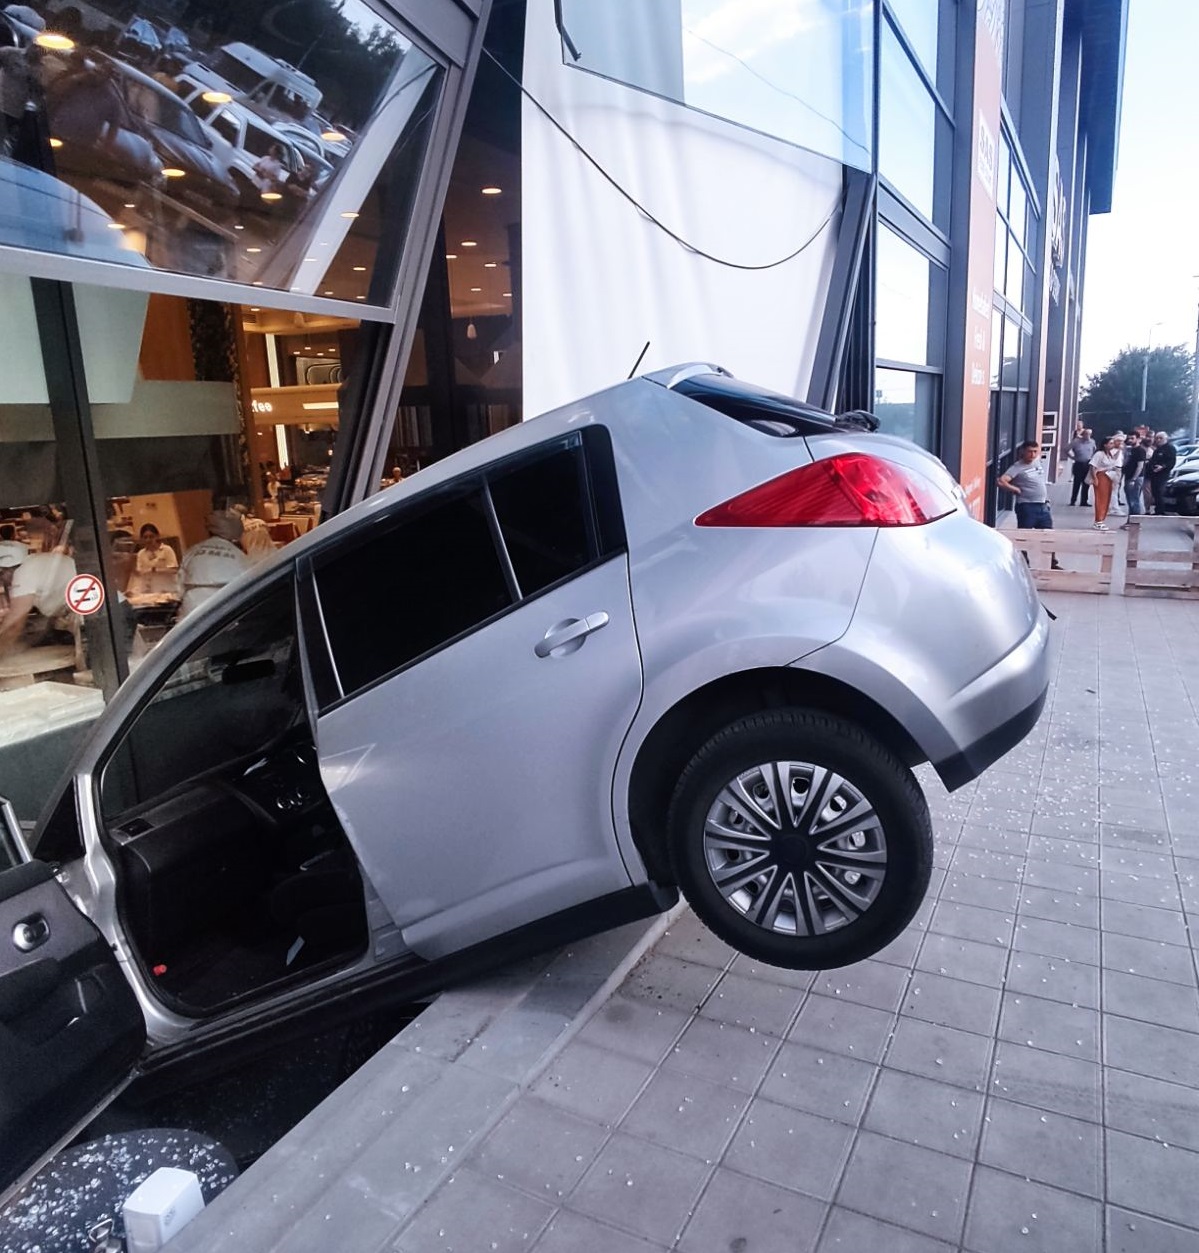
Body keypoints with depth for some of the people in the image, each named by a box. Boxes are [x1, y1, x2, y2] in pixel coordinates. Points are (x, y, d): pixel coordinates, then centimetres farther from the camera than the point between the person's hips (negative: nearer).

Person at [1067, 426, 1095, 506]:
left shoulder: (1092, 442, 5)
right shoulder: (1076, 441, -4)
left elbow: (1095, 451, 18)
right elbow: (1067, 450, 0)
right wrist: (1073, 457, 0)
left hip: (1088, 465, 3)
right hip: (1078, 465, -3)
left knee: (1086, 484, 4)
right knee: (1077, 483, -1)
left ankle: (1084, 501, 10)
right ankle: (1073, 501, 6)